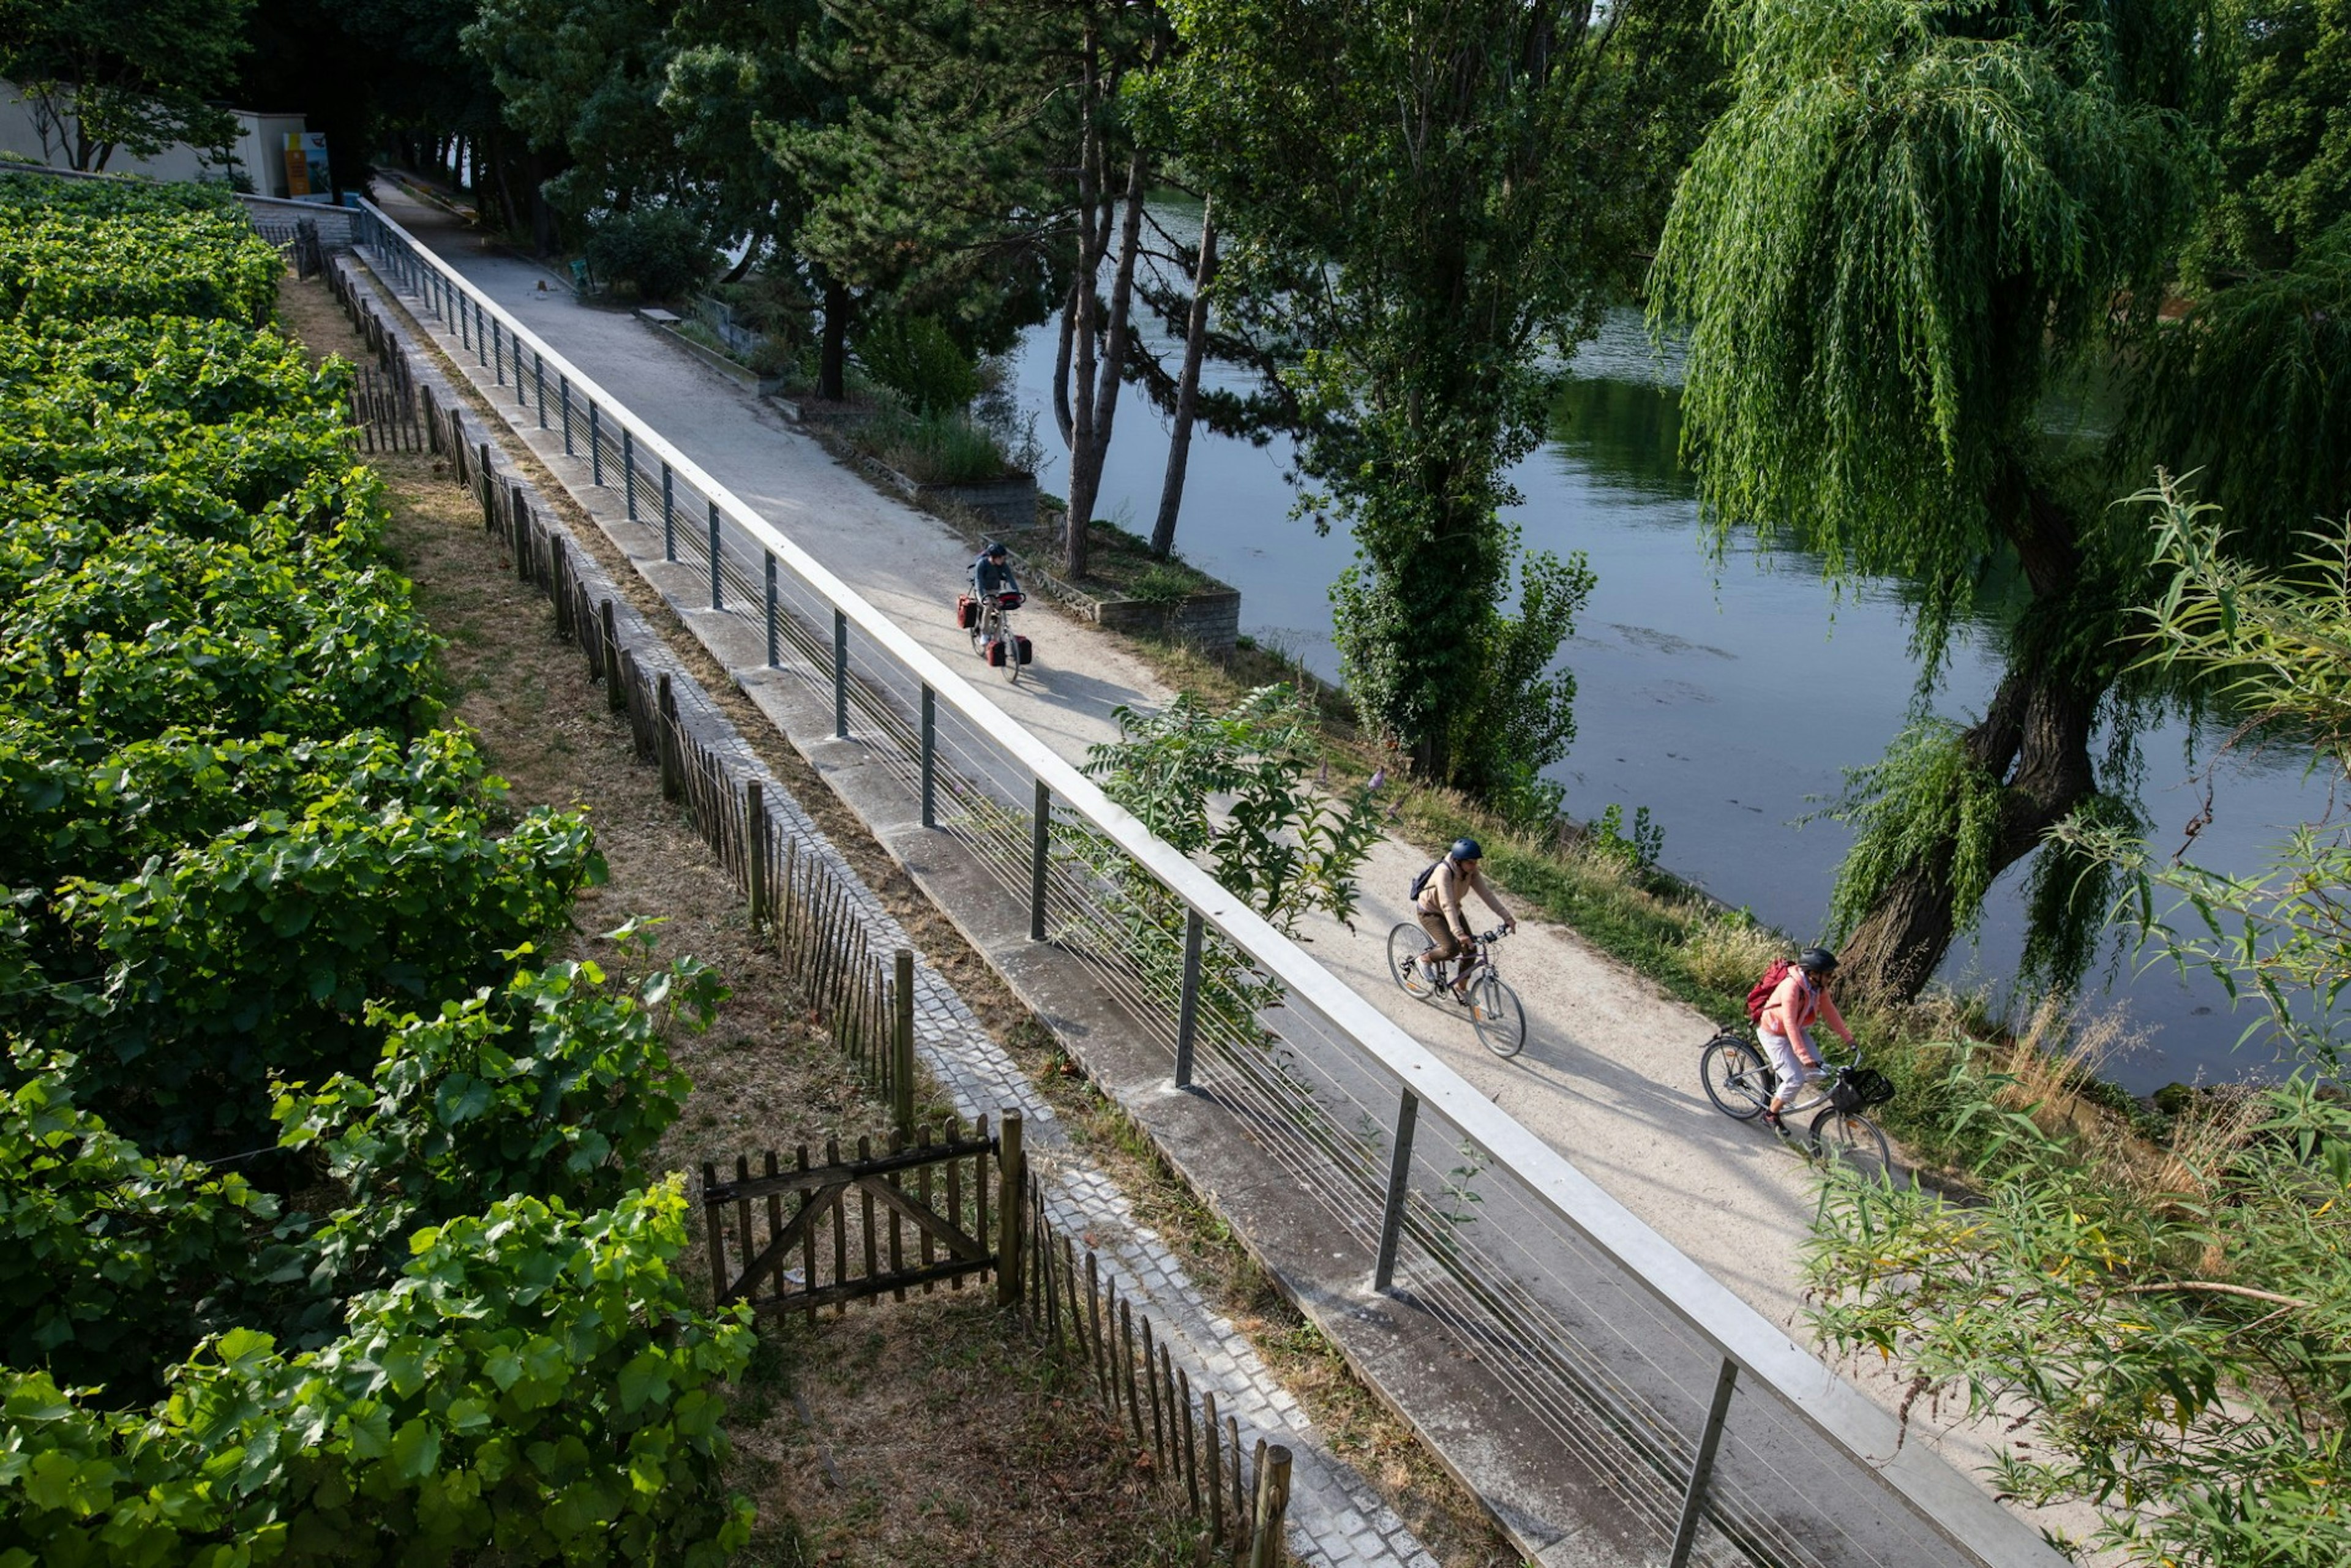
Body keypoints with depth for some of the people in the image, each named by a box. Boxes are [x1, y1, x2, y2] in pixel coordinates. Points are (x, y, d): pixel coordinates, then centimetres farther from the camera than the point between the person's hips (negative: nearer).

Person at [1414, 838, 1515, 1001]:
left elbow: (1486, 894, -14)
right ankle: (1425, 959, 6)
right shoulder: (1444, 872, -36)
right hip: (1430, 912, -7)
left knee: (1470, 949, -2)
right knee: (1452, 949, -24)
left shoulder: (1470, 871, -15)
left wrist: (1507, 917, -22)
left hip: (1453, 911, 7)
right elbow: (1447, 905, -44)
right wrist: (1459, 934, -53)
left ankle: (1461, 988, 20)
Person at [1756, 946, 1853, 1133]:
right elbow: (1790, 1024, -36)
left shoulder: (1818, 986, -11)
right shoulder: (1792, 987, -34)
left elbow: (1829, 1011, 1)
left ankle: (1779, 1069, 21)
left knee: (1817, 1071, -5)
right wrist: (1803, 1056, -40)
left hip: (1798, 1030, 8)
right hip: (1774, 1033, -7)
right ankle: (1771, 1116, 8)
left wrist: (1848, 1037, -1)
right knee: (1795, 1080, -13)